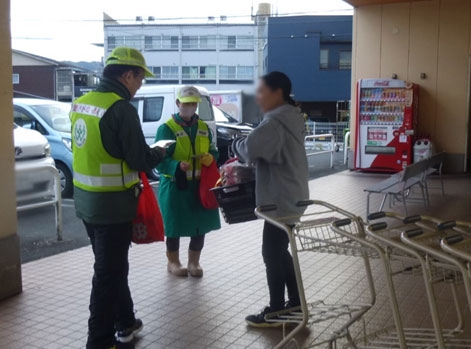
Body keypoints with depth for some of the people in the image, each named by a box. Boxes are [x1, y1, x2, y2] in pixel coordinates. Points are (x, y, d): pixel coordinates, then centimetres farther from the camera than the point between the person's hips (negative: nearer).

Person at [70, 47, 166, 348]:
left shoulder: (81, 103, 8)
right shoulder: (121, 108, -19)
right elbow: (141, 160, -18)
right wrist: (161, 152, 3)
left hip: (87, 200, 9)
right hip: (112, 204, -9)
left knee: (112, 266, 21)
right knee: (109, 273, 3)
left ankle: (125, 323, 36)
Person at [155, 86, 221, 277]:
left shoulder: (203, 127, 10)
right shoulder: (167, 128, -8)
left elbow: (213, 151, 15)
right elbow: (160, 159, -14)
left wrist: (210, 158, -9)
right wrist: (178, 166, -32)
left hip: (200, 185, 5)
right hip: (175, 186, -5)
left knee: (201, 225, 10)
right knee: (175, 226, 6)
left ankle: (194, 261, 28)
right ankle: (173, 261, 26)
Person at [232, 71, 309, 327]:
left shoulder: (275, 123, -21)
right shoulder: (291, 118, 12)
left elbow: (249, 149, -33)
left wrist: (236, 143, -11)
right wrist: (244, 168, 4)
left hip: (281, 199, -10)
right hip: (291, 196, 10)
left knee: (272, 253, 1)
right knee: (281, 251, 18)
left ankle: (275, 312, 13)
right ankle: (295, 303, 28)